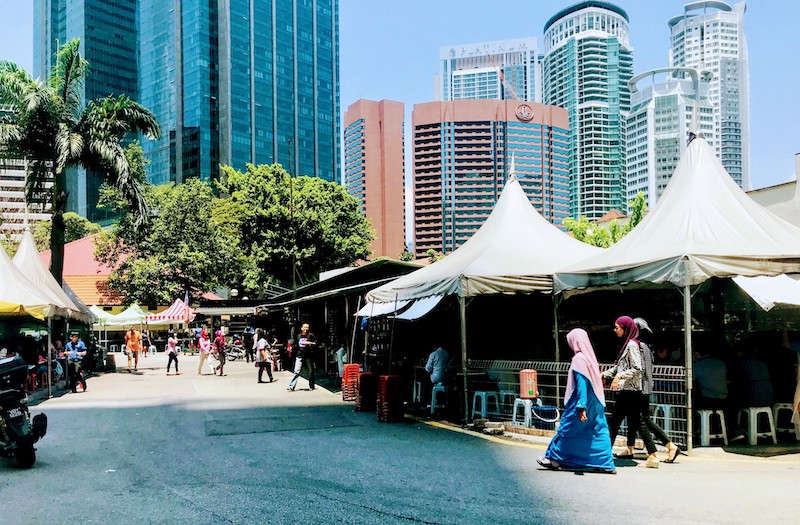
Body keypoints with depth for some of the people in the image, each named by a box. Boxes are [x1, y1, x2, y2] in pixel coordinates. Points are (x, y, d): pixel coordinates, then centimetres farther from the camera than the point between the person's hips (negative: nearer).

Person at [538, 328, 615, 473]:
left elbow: (581, 384, -23)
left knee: (566, 429, 5)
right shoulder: (590, 356, 9)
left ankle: (554, 459, 15)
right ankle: (607, 465, 6)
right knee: (598, 432, 8)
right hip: (595, 404, 8)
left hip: (580, 403, -8)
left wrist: (581, 407, -26)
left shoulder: (579, 359, -16)